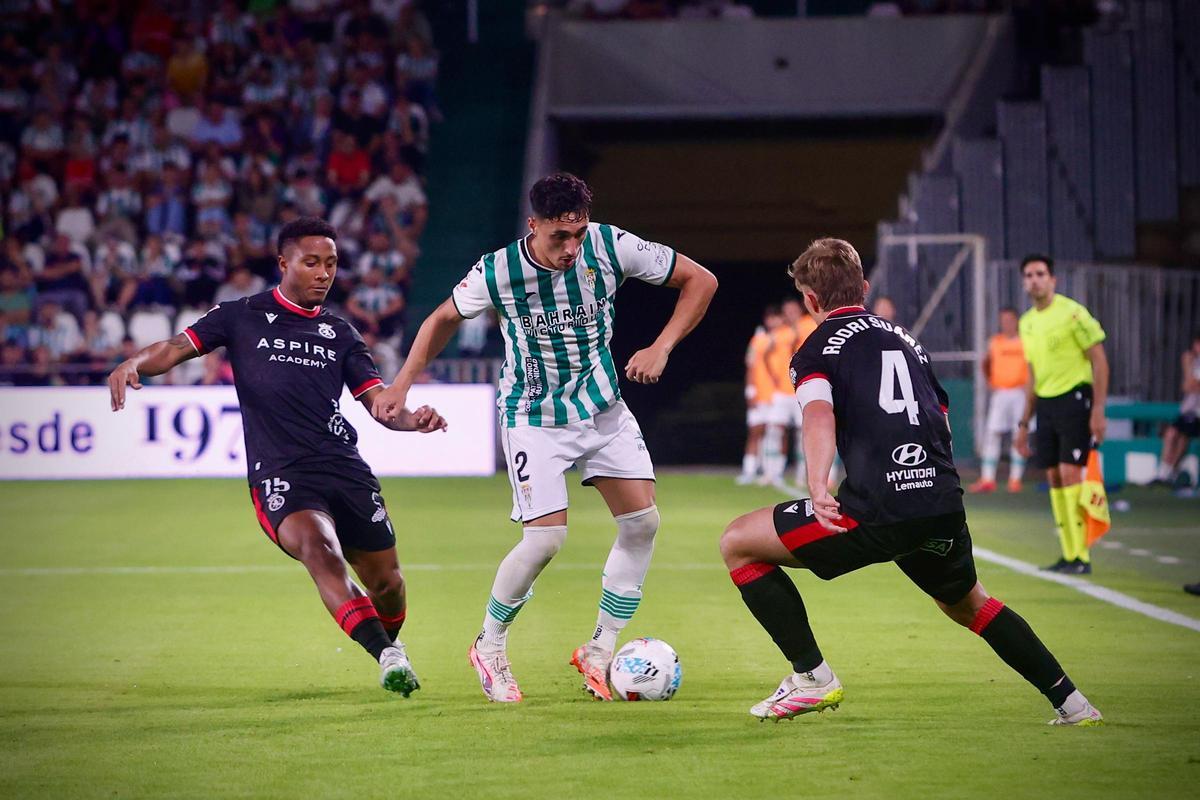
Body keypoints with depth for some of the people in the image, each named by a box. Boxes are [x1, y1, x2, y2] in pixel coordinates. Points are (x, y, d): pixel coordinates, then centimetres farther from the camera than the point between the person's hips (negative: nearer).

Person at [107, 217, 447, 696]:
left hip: (346, 470, 4)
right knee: (318, 545, -33)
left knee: (386, 583, 3)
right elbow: (180, 347, 4)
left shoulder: (339, 334, 19)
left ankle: (390, 647, 36)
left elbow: (378, 400, 15)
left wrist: (412, 419, -8)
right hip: (279, 474, -4)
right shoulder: (243, 316, 10)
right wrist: (135, 364, -18)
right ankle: (386, 656, -39)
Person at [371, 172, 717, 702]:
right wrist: (402, 384, -5)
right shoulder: (497, 273, -20)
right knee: (546, 538, -15)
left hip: (603, 407, 4)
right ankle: (490, 647, 9)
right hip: (534, 416, -4)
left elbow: (700, 281, -7)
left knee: (642, 522, -6)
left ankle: (599, 654, 8)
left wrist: (662, 347, -16)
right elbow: (445, 319, 1)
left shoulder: (611, 246, -18)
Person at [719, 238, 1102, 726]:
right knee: (968, 605, 34)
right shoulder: (905, 339, 26)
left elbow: (819, 416, -14)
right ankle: (1070, 702, 29)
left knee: (737, 543, 8)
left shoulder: (817, 348, 6)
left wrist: (818, 490, -29)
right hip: (944, 507, 7)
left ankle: (812, 678, 5)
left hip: (876, 512, -7)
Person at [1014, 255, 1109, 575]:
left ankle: (1081, 557, -10)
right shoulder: (1026, 322, 14)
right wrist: (1024, 423, 21)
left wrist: (1098, 410, -15)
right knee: (1054, 478, 5)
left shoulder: (1072, 313, -8)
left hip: (1074, 398, -7)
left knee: (1070, 474, -13)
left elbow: (1099, 360, -9)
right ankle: (1068, 555, 10)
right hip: (1044, 404, 7)